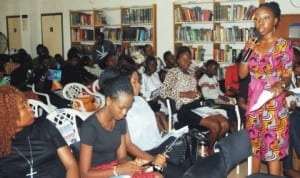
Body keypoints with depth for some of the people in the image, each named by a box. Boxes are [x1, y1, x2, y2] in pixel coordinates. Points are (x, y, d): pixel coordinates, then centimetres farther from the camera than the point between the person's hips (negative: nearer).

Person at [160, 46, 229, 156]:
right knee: (215, 126, -22)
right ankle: (209, 150, 6)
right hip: (185, 110, -7)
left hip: (198, 105, 7)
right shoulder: (173, 73, -2)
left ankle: (211, 145, 10)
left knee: (225, 124, -13)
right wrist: (185, 94, -15)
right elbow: (163, 93, -12)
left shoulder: (192, 70, 19)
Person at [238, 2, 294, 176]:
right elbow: (242, 74, 5)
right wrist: (247, 52, -8)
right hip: (253, 102, 5)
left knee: (273, 151, -3)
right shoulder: (253, 44, 8)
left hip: (273, 104, -5)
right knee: (254, 148, 13)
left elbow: (287, 77, -6)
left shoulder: (284, 45, -5)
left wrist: (281, 84, -28)